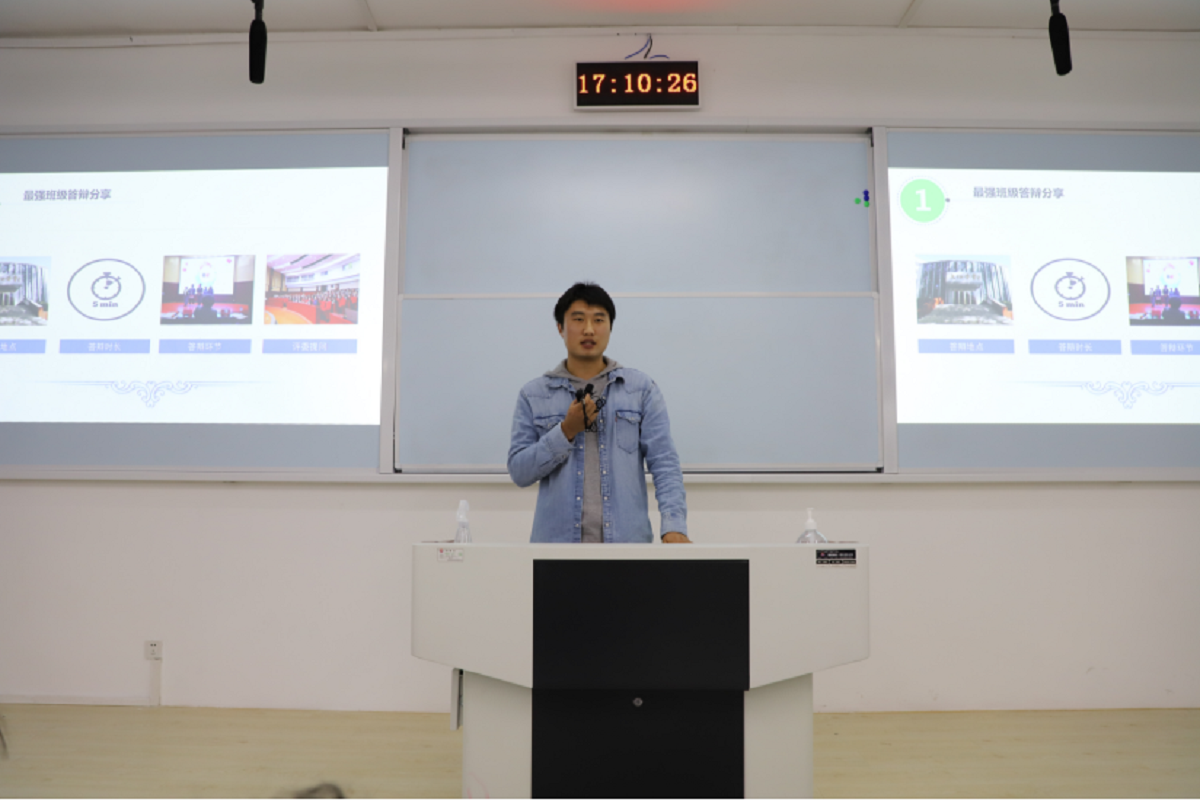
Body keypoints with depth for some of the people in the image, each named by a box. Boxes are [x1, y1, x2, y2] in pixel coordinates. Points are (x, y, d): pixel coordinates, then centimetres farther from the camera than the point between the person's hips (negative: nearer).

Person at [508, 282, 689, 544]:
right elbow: (519, 472, 1)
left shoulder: (642, 389, 5)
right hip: (556, 540, 0)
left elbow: (664, 463, -1)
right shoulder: (533, 394, 6)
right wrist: (567, 431, -11)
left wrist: (674, 528, -14)